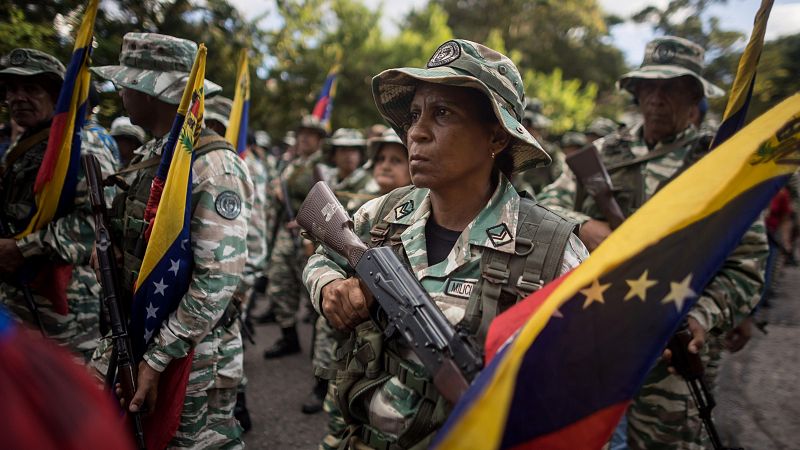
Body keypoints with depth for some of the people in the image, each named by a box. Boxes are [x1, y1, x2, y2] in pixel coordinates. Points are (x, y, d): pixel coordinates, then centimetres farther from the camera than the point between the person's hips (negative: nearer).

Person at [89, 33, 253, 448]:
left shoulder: (213, 165, -20)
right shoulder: (148, 156, 7)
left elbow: (218, 281, -24)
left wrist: (158, 359, -19)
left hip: (191, 351, -8)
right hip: (131, 338, 8)